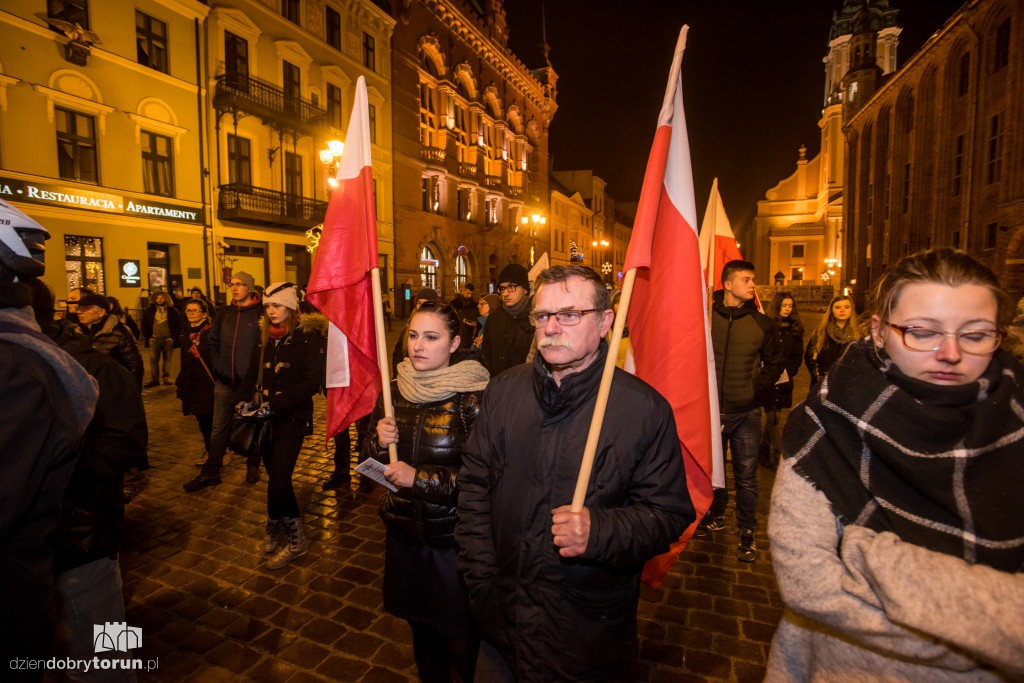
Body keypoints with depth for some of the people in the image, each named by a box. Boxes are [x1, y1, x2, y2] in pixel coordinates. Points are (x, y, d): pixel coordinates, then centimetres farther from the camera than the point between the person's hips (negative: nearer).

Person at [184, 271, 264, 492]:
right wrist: (217, 366, 8)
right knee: (219, 428, 10)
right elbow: (213, 342, 17)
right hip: (225, 382, 5)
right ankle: (210, 473, 19)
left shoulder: (261, 312, -9)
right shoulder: (224, 312, 7)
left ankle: (253, 467, 27)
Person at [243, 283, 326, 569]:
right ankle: (292, 537, 32)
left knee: (278, 481, -8)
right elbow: (253, 373, 14)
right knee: (278, 479, 13)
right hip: (266, 419, 6)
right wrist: (244, 400, -4)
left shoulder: (309, 336, -10)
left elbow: (313, 381, -17)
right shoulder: (265, 336, 9)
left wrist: (274, 405, -20)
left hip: (292, 419, -6)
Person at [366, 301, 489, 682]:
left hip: (453, 539, -5)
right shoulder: (394, 391, -1)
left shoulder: (475, 397, -19)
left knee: (460, 642, 9)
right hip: (404, 533, 5)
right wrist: (380, 443, -13)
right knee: (421, 629, 24)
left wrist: (420, 478, -23)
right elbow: (371, 457, 9)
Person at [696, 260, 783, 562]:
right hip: (711, 409, 0)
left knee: (746, 475, 7)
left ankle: (747, 532, 24)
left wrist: (759, 388, -2)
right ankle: (716, 515, 39)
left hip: (747, 412, 0)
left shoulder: (762, 323, 0)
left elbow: (774, 363, 10)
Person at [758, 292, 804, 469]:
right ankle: (778, 456, 5)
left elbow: (797, 355, 10)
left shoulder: (795, 328, 8)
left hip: (784, 380, 4)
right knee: (772, 417, -2)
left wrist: (788, 371, -3)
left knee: (773, 416, 11)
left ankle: (764, 452, 24)